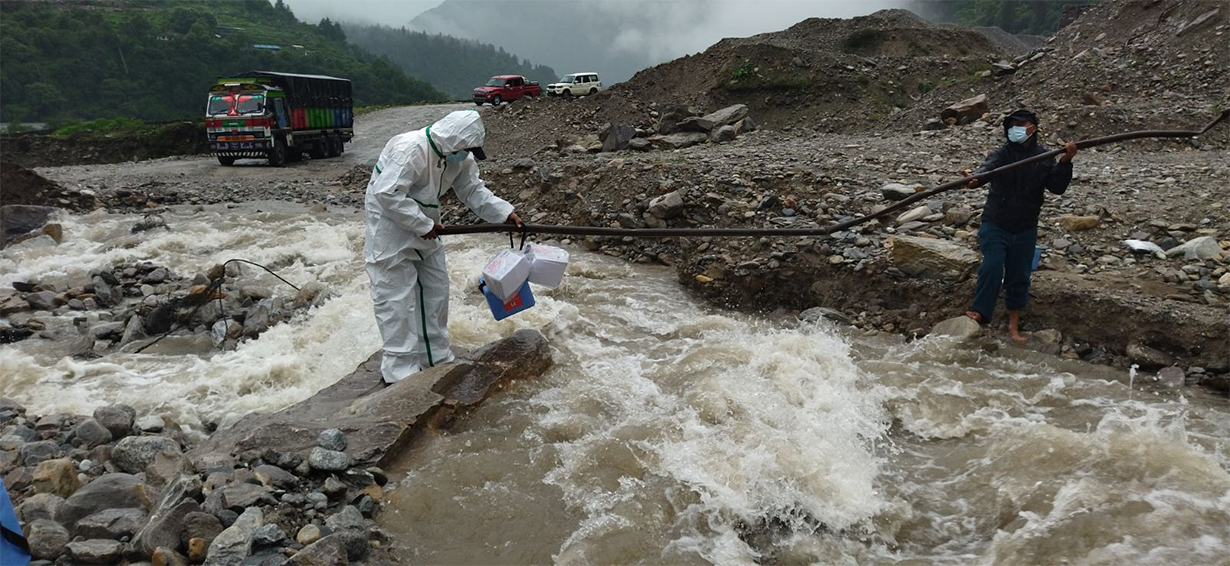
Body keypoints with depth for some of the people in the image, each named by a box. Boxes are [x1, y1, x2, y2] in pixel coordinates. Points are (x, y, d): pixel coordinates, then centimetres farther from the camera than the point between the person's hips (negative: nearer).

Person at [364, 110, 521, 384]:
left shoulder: (459, 157, -2)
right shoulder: (409, 149, -29)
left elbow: (473, 190, 4)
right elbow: (388, 195, -32)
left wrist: (504, 212, -9)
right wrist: (423, 225, -26)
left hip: (425, 228, 9)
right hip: (390, 230, -9)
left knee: (436, 292, 13)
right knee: (397, 298, -5)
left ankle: (437, 358, 27)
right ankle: (400, 372, 2)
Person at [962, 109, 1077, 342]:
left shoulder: (1044, 156, 2)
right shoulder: (1002, 153, -10)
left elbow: (1057, 187, -5)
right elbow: (987, 168, -31)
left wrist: (1065, 163, -21)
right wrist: (975, 178, -55)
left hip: (1026, 229, 3)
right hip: (996, 225, -3)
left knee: (1019, 276, 10)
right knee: (992, 266, -23)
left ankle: (1014, 325, 23)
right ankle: (980, 312, -11)